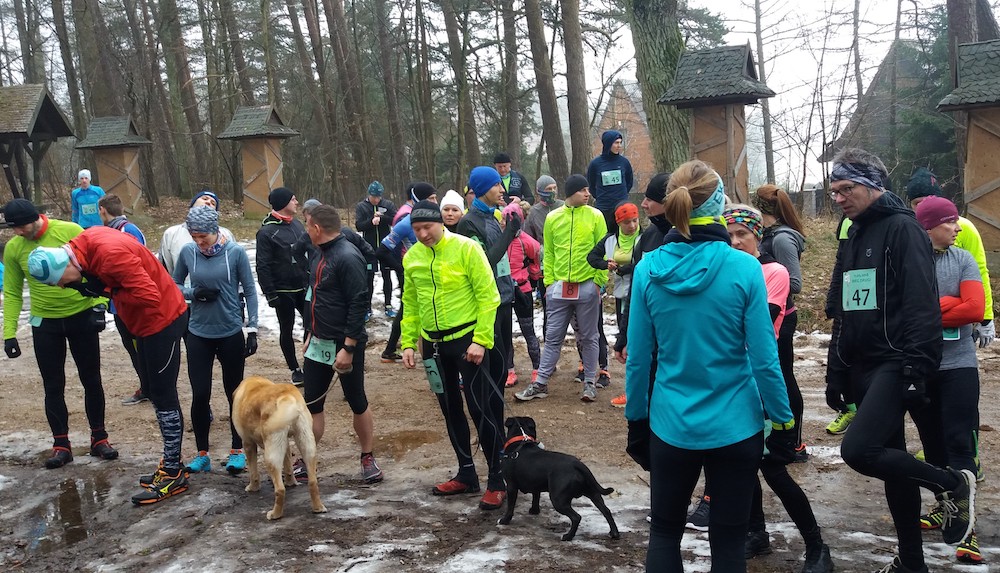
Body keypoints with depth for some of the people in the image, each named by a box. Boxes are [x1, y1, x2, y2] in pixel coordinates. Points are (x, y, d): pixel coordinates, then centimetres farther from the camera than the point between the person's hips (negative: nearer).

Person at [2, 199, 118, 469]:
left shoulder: (70, 231, -13)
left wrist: (98, 305, -18)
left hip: (82, 316, -2)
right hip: (44, 323, 2)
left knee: (91, 381, 8)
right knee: (53, 386, 6)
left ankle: (99, 438, 22)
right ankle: (61, 444, 17)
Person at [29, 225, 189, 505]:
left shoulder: (110, 253, -28)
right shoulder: (86, 243, -1)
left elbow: (149, 295, -30)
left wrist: (105, 290, -21)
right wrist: (99, 289, -7)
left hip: (162, 320, -10)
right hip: (146, 322, 10)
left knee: (163, 396, -3)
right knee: (153, 391, 15)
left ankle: (173, 474, 6)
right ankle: (171, 463, 26)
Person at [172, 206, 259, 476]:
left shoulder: (235, 252, -10)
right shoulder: (188, 252, -4)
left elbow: (250, 290, -4)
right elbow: (175, 284, 9)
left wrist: (252, 330, -5)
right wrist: (193, 293, -13)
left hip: (231, 333, -2)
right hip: (198, 335, 2)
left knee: (234, 392, 10)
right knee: (200, 394, 3)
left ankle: (237, 451, 25)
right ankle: (202, 454, 19)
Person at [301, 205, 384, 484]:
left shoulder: (347, 257, -19)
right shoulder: (320, 254, 9)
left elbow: (359, 304, -23)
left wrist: (348, 348, -24)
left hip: (345, 345, -8)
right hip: (319, 344, 8)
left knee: (357, 402, 6)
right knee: (312, 403, 10)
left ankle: (368, 458, 21)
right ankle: (306, 461, 20)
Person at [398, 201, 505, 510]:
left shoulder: (467, 248, -13)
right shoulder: (411, 257, 3)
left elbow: (488, 296, -14)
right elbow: (410, 304, 12)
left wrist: (480, 340, -18)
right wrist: (408, 342, 6)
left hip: (467, 339, -6)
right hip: (433, 343, 6)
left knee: (481, 409, -4)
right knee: (450, 410, 14)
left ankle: (498, 480, 7)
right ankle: (466, 474, 28)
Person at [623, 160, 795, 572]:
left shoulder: (647, 269, -8)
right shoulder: (744, 269, -14)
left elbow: (638, 359, -2)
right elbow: (764, 360, -11)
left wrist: (635, 417, 11)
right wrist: (782, 422, 3)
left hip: (671, 425, 2)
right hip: (735, 426, -1)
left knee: (664, 531, 20)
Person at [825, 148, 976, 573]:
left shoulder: (902, 228, -8)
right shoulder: (852, 238, 16)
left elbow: (923, 306, -16)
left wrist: (916, 370, -23)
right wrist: (836, 373, 16)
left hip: (895, 366, -8)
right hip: (864, 369, 8)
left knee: (858, 450, -21)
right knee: (893, 464, 13)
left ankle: (953, 484, 1)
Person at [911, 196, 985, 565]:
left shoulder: (963, 260, 0)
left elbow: (975, 309, -11)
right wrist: (949, 303, -16)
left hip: (958, 365, 0)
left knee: (960, 443, -3)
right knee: (932, 440, 13)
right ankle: (945, 504, 30)